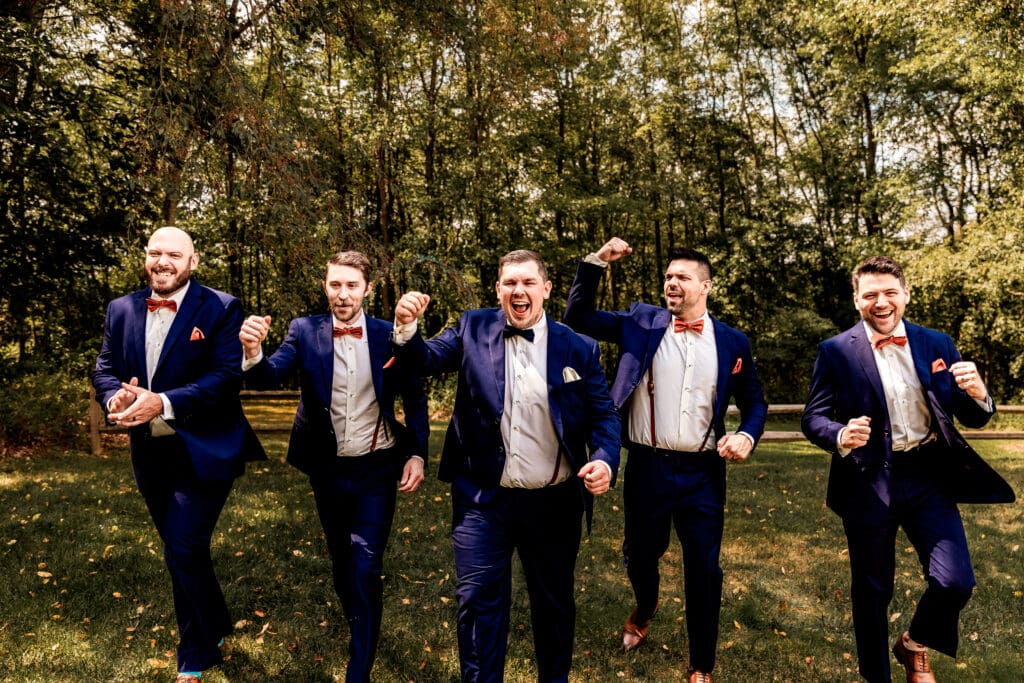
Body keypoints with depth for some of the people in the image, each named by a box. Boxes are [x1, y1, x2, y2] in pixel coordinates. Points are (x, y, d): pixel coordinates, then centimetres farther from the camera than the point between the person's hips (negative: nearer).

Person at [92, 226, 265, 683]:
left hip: (204, 451, -6)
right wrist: (116, 397, -17)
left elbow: (227, 376, -18)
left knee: (183, 551, -9)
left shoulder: (220, 309, -9)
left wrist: (164, 402, -27)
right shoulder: (121, 310, 7)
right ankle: (215, 628, 42)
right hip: (150, 453, 6)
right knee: (183, 553, 19)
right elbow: (104, 369, 6)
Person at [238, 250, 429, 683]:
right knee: (340, 561, 21)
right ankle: (359, 628, 47)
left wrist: (417, 454, -10)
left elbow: (415, 398, -1)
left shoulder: (389, 335, -8)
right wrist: (253, 352, -42)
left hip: (376, 469, -2)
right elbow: (269, 377, -19)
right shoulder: (305, 331, -6)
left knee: (366, 569, -5)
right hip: (327, 469, 3)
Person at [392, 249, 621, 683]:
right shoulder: (473, 329, 0)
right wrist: (406, 326, -22)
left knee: (554, 603, 20)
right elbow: (426, 359, -2)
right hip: (484, 500, 0)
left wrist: (605, 459, -20)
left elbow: (603, 414, -1)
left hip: (555, 503, 1)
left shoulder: (578, 348, -4)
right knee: (478, 600, 6)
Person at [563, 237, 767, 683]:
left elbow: (755, 402, 12)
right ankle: (645, 607, 54)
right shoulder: (641, 323, 1)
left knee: (703, 571, 8)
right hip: (647, 467, 1)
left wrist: (747, 436, -8)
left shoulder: (731, 342, 2)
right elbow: (578, 317, -1)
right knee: (640, 555, 18)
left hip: (703, 472, 0)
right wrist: (597, 262, -10)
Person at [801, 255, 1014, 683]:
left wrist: (978, 396, -16)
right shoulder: (836, 351, -5)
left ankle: (915, 647, 28)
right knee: (872, 590, 11)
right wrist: (841, 437, -26)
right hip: (868, 484, -2)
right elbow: (813, 418, -5)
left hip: (929, 479, 3)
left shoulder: (937, 345, 5)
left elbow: (971, 419, 7)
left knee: (956, 582, -5)